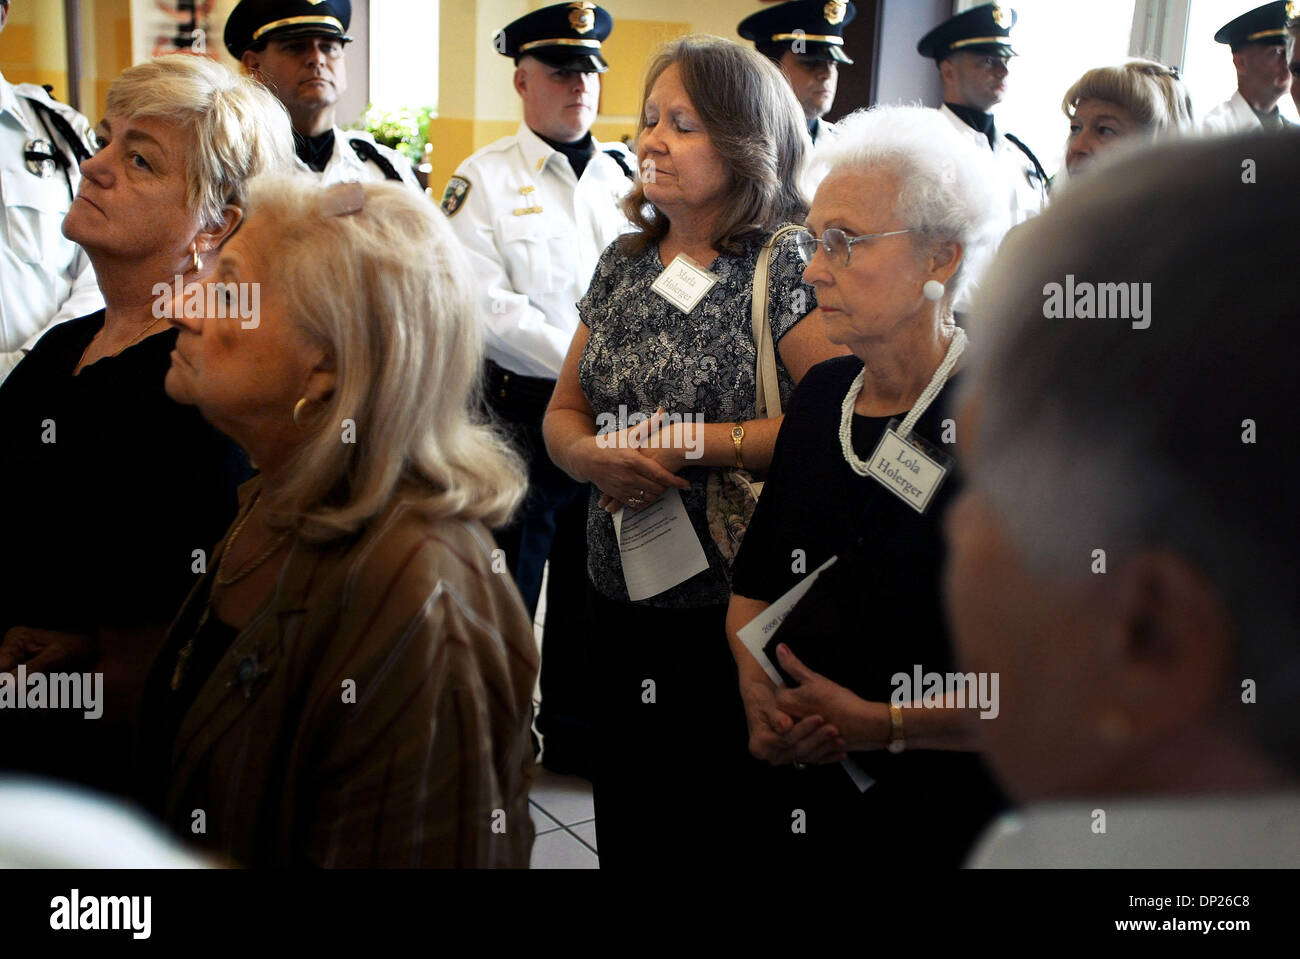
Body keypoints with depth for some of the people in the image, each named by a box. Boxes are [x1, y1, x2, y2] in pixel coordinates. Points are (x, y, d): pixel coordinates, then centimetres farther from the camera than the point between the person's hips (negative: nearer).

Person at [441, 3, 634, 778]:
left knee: (592, 585, 14)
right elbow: (486, 308, -12)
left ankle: (577, 736, 29)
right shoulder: (485, 180, -2)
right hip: (521, 413, -4)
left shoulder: (629, 175, 11)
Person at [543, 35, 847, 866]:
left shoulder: (780, 271, -10)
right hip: (620, 589, 6)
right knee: (625, 824, 17)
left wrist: (692, 443, -19)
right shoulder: (624, 263, 9)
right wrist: (596, 457, -11)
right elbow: (563, 413, 12)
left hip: (731, 611, -5)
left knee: (718, 820, 8)